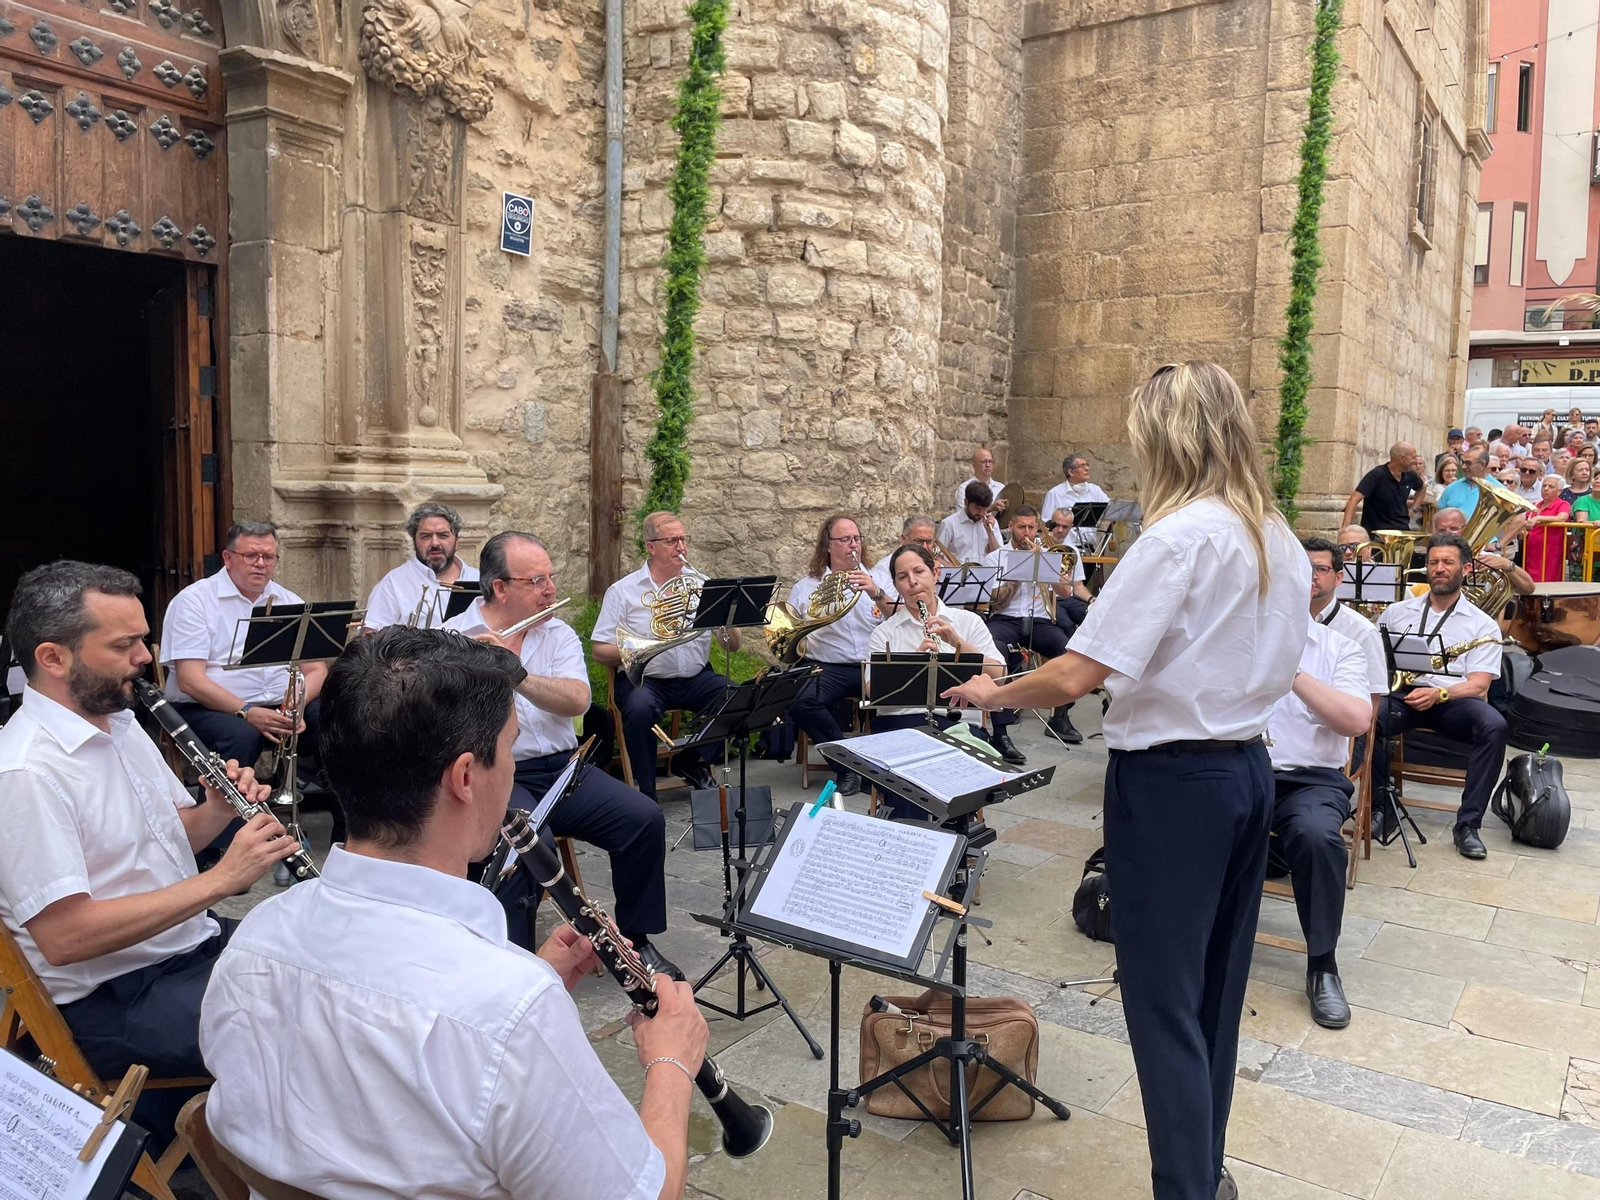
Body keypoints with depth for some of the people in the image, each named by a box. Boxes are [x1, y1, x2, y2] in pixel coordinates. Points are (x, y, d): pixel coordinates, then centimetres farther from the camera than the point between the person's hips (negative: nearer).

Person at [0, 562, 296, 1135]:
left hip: (195, 940, 9)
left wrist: (219, 810, -5)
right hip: (113, 1002, -9)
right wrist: (221, 879, -27)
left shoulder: (120, 723, 7)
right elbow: (63, 936, -27)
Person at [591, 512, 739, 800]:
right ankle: (645, 793, -15)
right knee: (641, 708, -36)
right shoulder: (623, 591, 1)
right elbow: (600, 652, -3)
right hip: (645, 679, -3)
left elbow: (732, 646, 6)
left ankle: (691, 763, 4)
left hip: (696, 677, 4)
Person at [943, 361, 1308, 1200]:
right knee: (1216, 986, 19)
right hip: (1248, 768, 9)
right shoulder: (1280, 540, 7)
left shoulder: (1179, 537, -19)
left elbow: (1074, 675, -22)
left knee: (1164, 998, 3)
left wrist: (992, 695, -7)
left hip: (1173, 782, -9)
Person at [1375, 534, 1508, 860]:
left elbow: (1478, 685, -2)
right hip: (1402, 695, 1)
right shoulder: (1397, 612, 17)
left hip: (1452, 700, 0)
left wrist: (1438, 694, -21)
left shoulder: (1482, 624, 10)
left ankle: (1467, 824, -23)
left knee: (1494, 727, -32)